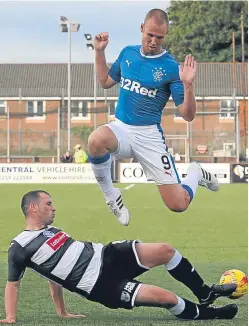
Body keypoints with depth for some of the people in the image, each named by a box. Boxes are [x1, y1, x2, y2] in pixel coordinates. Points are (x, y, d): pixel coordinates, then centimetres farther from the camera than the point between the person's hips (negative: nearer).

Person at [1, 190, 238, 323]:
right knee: (166, 297, -20)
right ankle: (205, 313, 6)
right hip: (100, 285, -8)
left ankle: (205, 294, 13)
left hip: (105, 256, 8)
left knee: (164, 250, -7)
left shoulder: (50, 229, 18)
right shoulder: (20, 247, -7)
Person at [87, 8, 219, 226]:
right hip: (121, 129, 3)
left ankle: (195, 175, 29)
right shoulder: (128, 53, 5)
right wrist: (99, 52, 11)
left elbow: (188, 115, -10)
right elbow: (105, 81, 23)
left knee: (178, 205, -7)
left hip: (149, 136, -2)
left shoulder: (171, 67, -8)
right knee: (96, 140, -37)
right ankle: (111, 196, -12)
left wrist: (188, 85, -26)